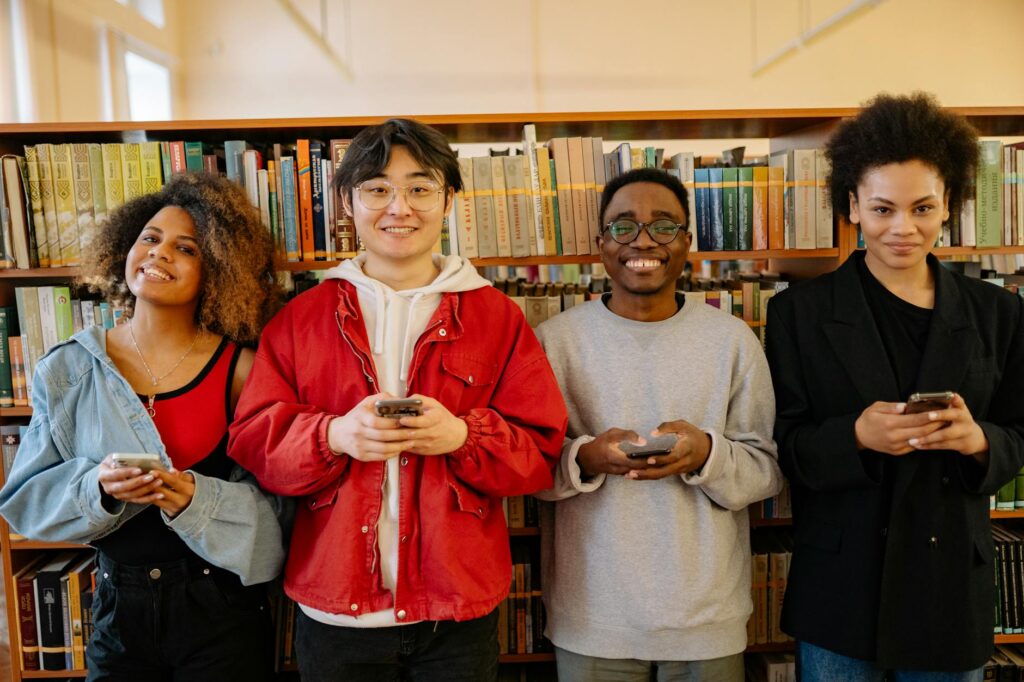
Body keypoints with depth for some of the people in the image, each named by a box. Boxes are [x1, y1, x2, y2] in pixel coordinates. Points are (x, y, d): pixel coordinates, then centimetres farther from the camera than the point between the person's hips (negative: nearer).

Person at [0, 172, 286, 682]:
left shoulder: (238, 369, -10)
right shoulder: (67, 371, -1)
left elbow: (273, 501, -10)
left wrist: (198, 500, -26)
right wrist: (98, 486, -18)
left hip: (220, 607, -2)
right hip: (118, 608, 3)